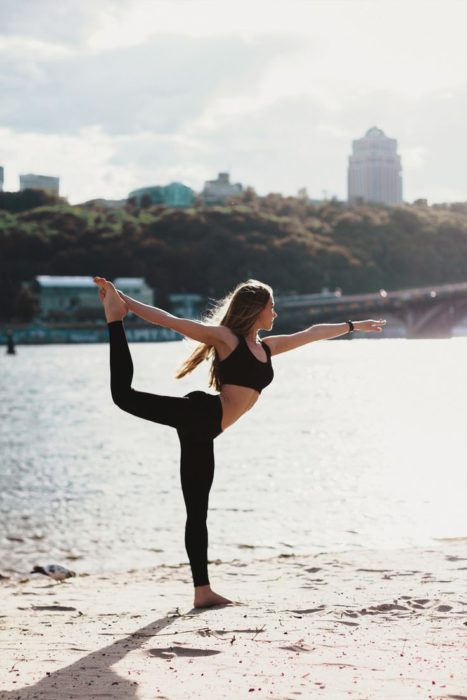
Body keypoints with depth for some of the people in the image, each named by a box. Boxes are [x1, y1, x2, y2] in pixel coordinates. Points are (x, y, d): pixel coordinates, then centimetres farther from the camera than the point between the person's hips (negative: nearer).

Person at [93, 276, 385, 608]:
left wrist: (353, 325, 47)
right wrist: (125, 301, -8)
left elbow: (313, 333, 36)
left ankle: (203, 590, 8)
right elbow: (169, 320, -2)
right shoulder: (225, 338, 3)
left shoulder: (266, 347, 24)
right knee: (125, 395, -29)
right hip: (199, 414, -7)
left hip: (203, 431, 7)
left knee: (197, 512, 8)